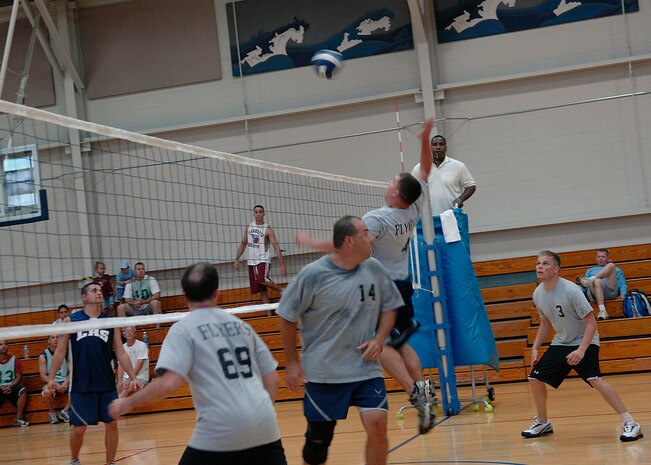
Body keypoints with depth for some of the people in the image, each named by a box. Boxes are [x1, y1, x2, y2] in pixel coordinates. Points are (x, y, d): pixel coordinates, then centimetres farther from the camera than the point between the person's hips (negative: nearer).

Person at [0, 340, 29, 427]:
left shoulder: (14, 360, 3)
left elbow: (18, 377, 3)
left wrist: (10, 386, -14)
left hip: (12, 386, 1)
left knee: (23, 391, -32)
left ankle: (19, 418, -22)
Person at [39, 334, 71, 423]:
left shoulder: (66, 353, 6)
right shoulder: (43, 356, -1)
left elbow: (71, 372, 3)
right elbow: (43, 376, -6)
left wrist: (66, 383, -18)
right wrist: (56, 385, -20)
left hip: (65, 382, 2)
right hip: (50, 382, -2)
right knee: (47, 392, -37)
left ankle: (64, 411, -9)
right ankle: (52, 413, -9)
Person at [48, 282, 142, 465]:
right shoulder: (71, 320, 2)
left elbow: (121, 354, 9)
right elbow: (60, 351, 5)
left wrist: (133, 377, 2)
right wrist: (52, 377, -3)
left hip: (107, 384, 2)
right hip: (81, 386, -2)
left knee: (112, 424, 2)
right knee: (79, 428, 2)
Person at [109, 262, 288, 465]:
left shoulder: (184, 329, 0)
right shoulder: (241, 325, 16)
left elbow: (169, 383, -13)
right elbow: (272, 379, 17)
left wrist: (127, 403, 0)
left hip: (221, 429, -4)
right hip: (264, 425, 5)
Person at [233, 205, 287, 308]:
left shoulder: (267, 229, -7)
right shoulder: (248, 227, 9)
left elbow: (276, 247, -11)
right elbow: (243, 244, 18)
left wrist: (282, 265, -18)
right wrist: (237, 259, 11)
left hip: (263, 260, -5)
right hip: (252, 261, 5)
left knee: (262, 279, -32)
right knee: (262, 291, 3)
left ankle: (281, 290, -12)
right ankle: (268, 314, 5)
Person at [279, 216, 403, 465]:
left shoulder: (374, 269, -1)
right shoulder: (313, 275, -13)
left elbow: (389, 306, 13)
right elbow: (287, 318, -4)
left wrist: (379, 339, -4)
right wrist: (292, 363, -1)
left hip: (366, 368, 3)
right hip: (323, 372, -3)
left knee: (377, 424, -14)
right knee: (318, 438, 7)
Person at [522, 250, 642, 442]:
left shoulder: (570, 290, -25)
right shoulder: (538, 294, -3)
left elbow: (591, 323, -22)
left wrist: (581, 350, -30)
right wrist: (535, 348, 8)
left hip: (584, 341, -7)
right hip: (560, 343, 7)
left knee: (594, 379, -28)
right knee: (535, 378, 4)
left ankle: (630, 423, -23)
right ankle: (543, 423, 25)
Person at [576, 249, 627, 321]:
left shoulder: (616, 270, 33)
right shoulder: (590, 271, 36)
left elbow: (622, 284, 19)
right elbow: (583, 287, 25)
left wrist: (622, 294, -3)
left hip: (610, 291, -1)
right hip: (594, 292, 1)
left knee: (611, 265, -18)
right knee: (597, 281, -39)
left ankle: (589, 280, -29)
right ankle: (602, 312, -52)